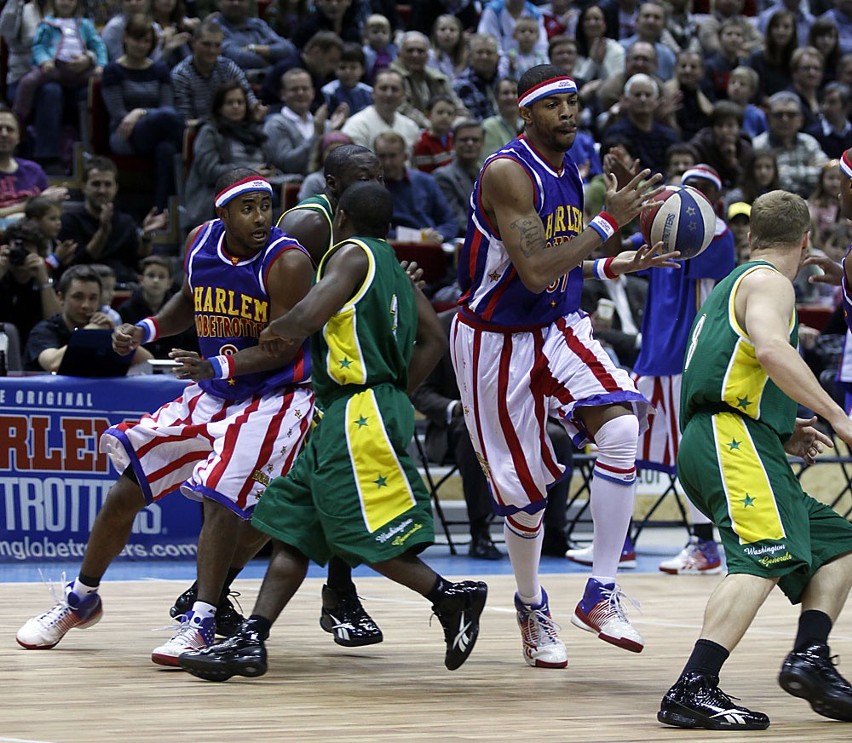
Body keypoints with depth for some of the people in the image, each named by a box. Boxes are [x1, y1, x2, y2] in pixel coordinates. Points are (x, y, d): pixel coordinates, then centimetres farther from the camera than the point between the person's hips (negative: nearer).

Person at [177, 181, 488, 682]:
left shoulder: (352, 253, -7)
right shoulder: (393, 267, 19)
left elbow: (309, 316, -21)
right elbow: (434, 340, 20)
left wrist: (276, 331, 0)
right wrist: (398, 394, 21)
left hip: (360, 414, -10)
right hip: (343, 416, 10)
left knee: (370, 534, -8)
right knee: (292, 527, 5)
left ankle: (452, 597, 2)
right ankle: (250, 641, 2)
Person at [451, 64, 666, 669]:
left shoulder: (568, 170, 5)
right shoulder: (507, 172, -21)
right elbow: (535, 271, -30)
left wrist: (613, 267, 5)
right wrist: (610, 222, -29)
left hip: (558, 329, 6)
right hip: (497, 340, -6)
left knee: (622, 426, -19)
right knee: (525, 487, 2)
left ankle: (602, 594, -13)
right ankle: (532, 607, 29)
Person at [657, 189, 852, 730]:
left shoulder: (734, 285, 30)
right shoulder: (768, 281, 1)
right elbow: (770, 349, -22)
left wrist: (783, 434, 25)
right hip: (732, 440, -10)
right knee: (765, 560, -25)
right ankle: (692, 691, -36)